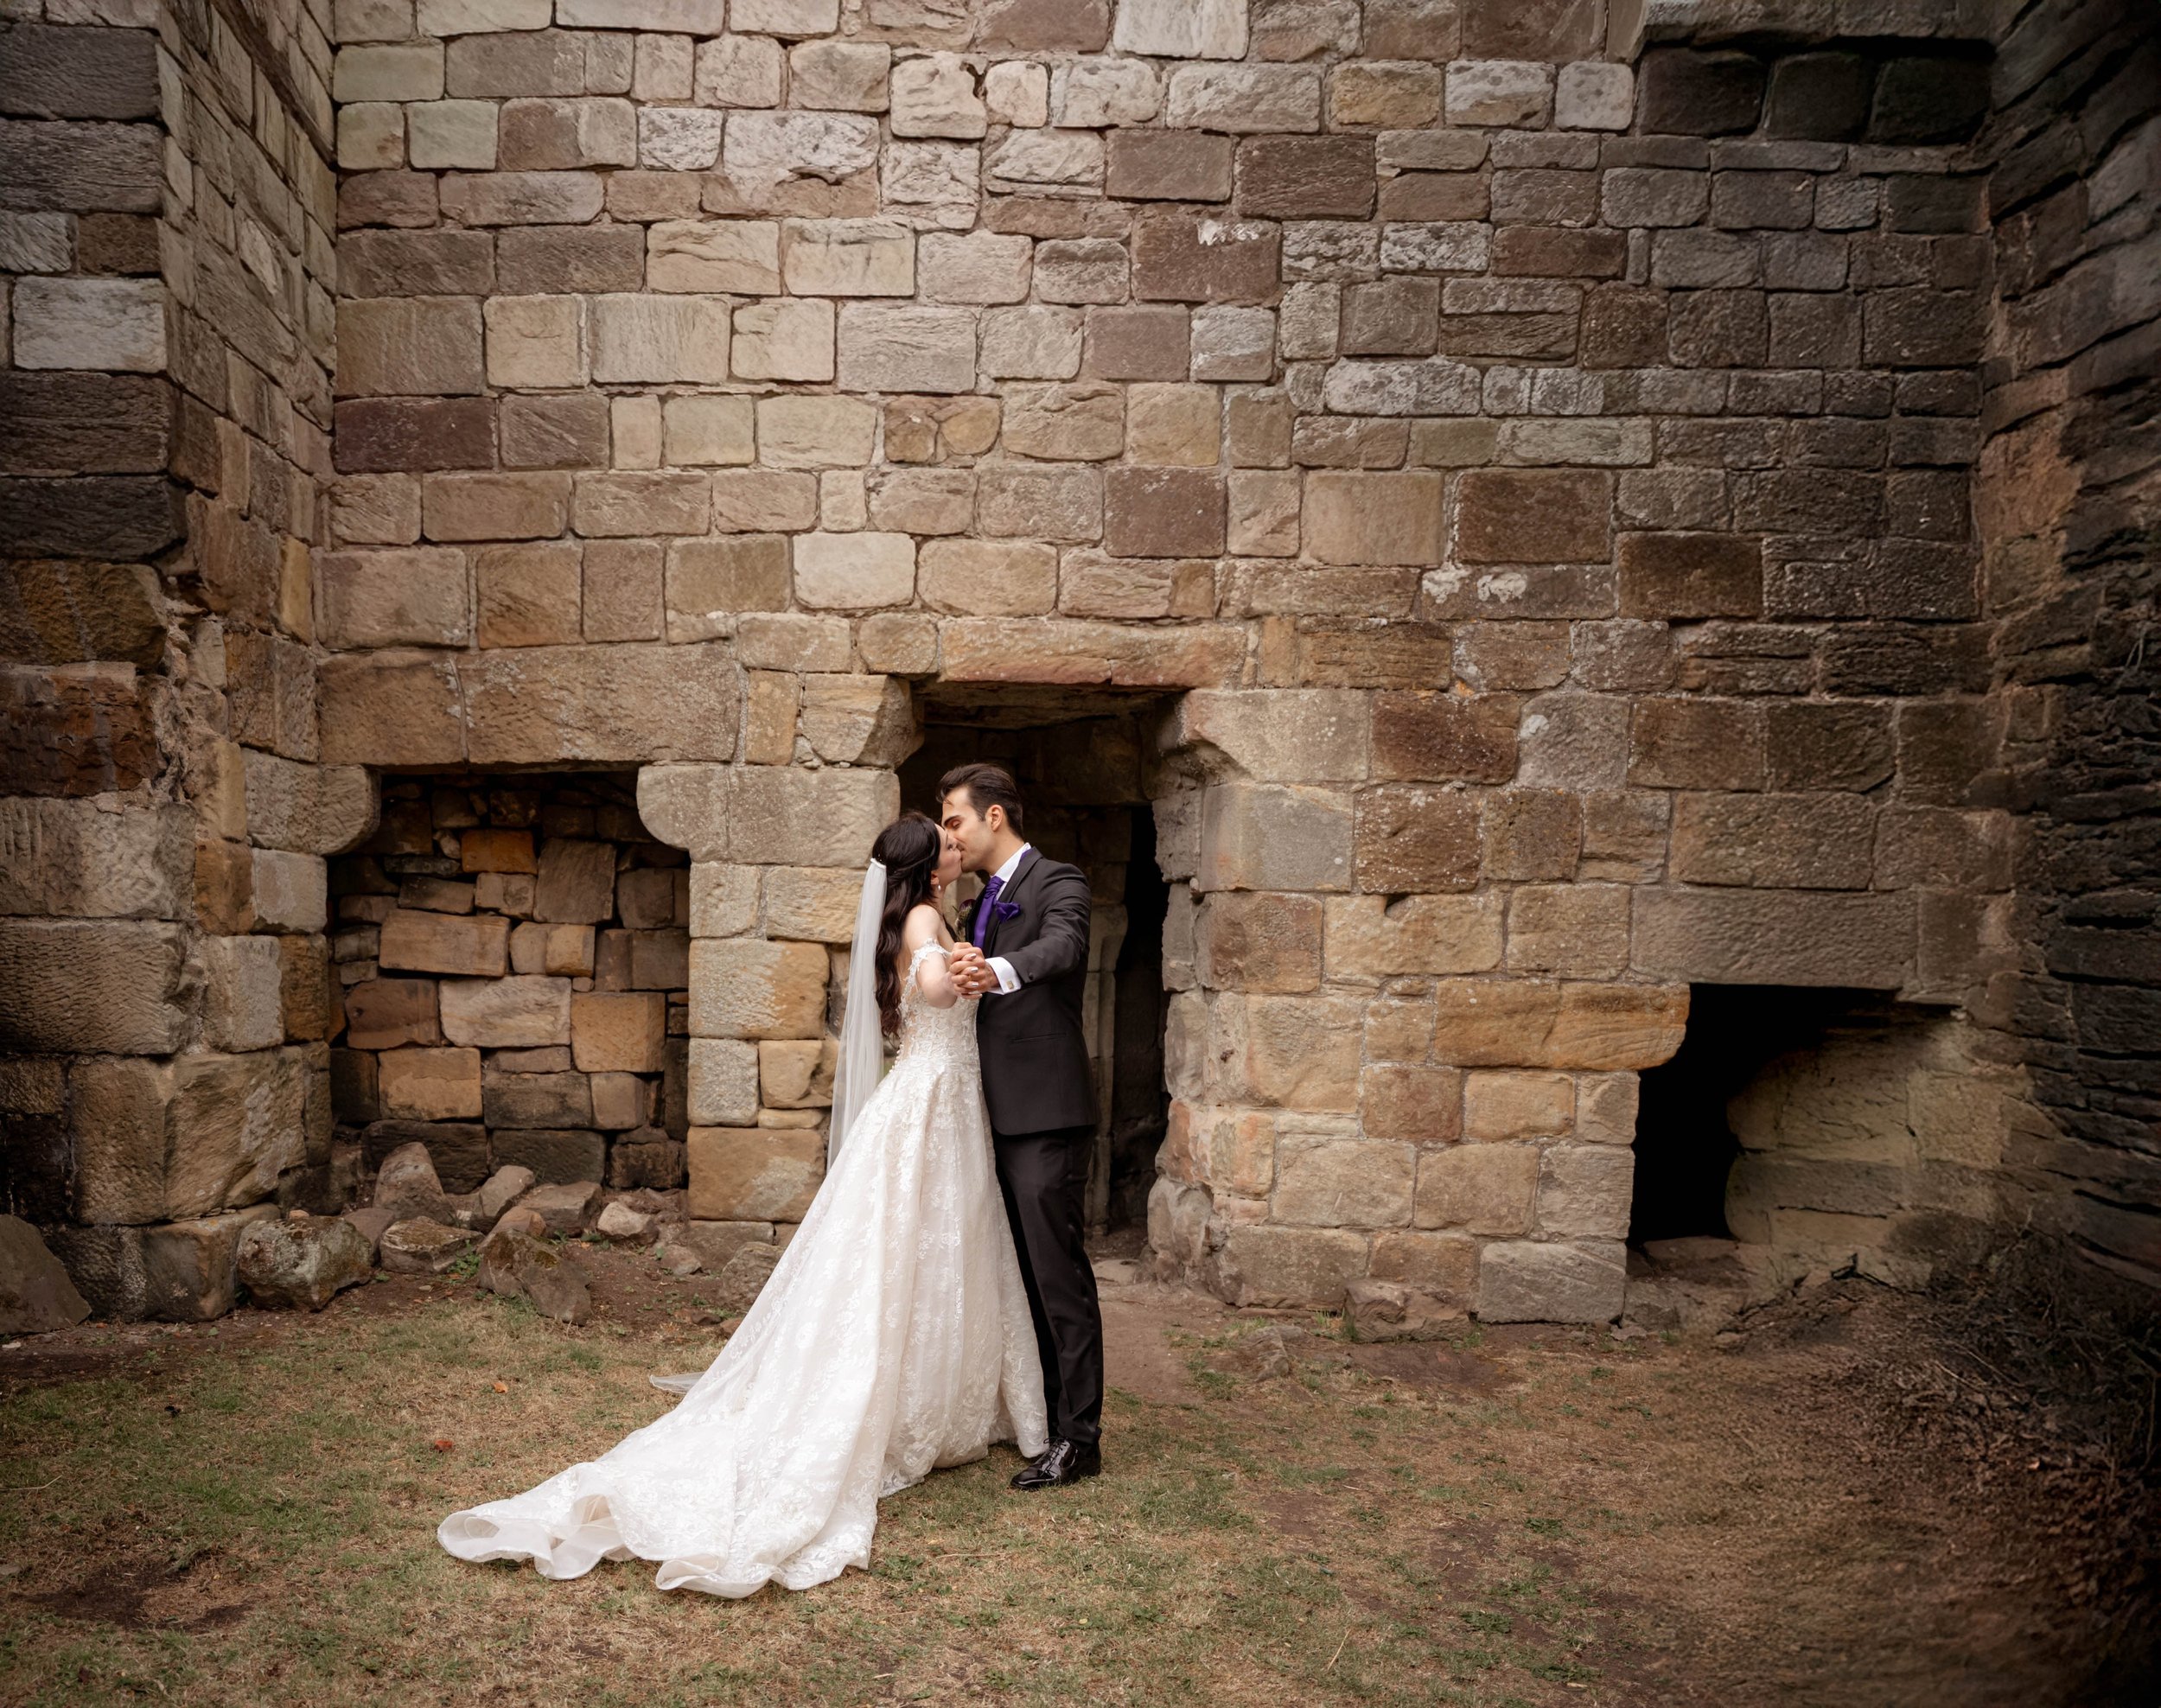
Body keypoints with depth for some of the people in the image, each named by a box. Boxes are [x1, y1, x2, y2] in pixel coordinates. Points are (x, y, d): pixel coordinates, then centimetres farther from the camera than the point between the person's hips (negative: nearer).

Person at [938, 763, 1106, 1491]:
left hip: (1046, 1113, -9)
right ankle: (1039, 1408, 30)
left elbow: (1061, 946, -33)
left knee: (1059, 1273, -6)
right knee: (1022, 1270, 17)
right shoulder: (985, 901, 18)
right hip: (1001, 1113, 9)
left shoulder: (1058, 884, -9)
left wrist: (995, 972, -50)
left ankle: (1079, 1435, 1)